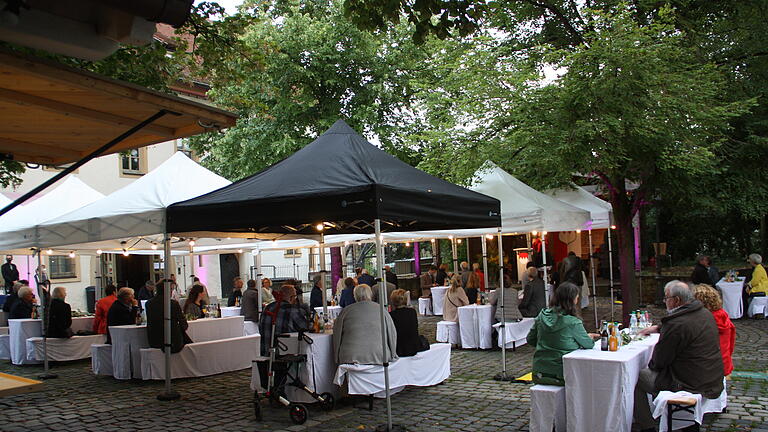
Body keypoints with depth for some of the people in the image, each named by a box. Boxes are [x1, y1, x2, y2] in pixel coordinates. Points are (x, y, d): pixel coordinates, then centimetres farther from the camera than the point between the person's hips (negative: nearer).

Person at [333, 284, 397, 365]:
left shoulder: (346, 311, 7)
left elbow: (337, 335, 13)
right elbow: (392, 333, 12)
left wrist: (337, 358, 22)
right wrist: (392, 355, 23)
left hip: (351, 357, 0)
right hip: (378, 357, 0)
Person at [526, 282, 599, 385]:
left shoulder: (542, 316, 0)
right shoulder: (573, 323, -16)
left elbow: (530, 339, 11)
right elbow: (588, 345, -2)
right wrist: (589, 337, 20)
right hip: (561, 375, -6)